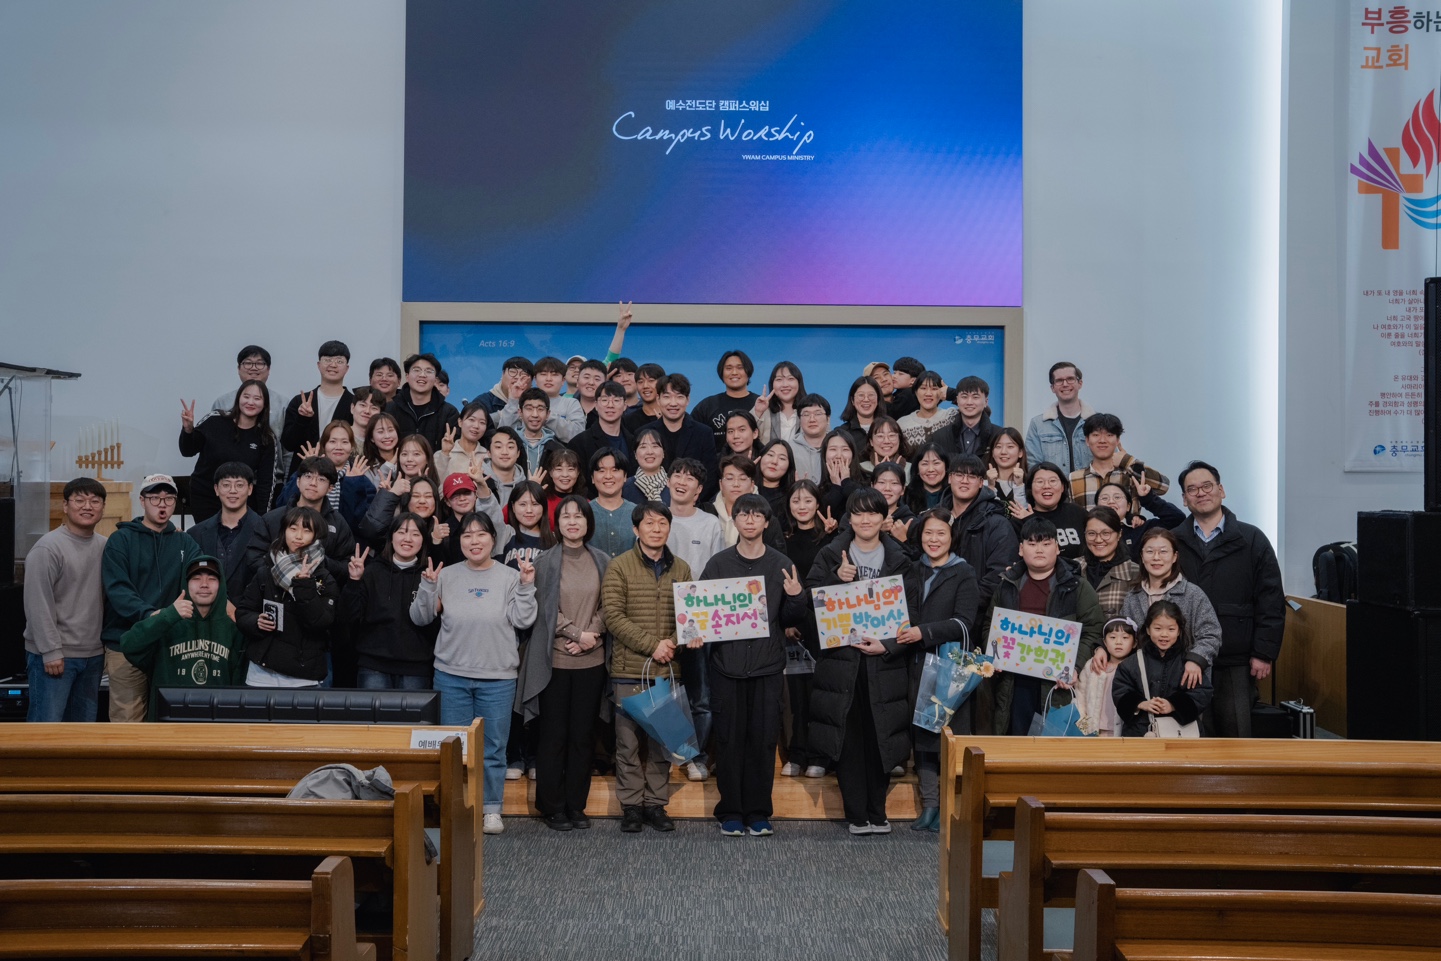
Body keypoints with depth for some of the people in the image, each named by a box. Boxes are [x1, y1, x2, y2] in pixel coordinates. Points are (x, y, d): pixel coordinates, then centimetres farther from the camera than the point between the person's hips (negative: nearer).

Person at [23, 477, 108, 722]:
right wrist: (51, 651, -17)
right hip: (53, 656, -7)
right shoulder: (48, 547, -11)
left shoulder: (105, 547, 10)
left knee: (83, 726, 14)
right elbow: (38, 604, -15)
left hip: (93, 655, 7)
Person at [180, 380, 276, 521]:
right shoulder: (215, 422, -7)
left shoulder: (266, 439, -2)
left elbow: (266, 481, 1)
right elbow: (187, 451, 2)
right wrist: (188, 430, -17)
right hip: (204, 499, -1)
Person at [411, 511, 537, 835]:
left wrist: (526, 586, -14)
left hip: (498, 678, -1)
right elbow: (421, 618, 4)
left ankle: (491, 809, 18)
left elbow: (522, 620, -5)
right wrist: (427, 587, -10)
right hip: (451, 675, 1)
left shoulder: (510, 577, 0)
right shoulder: (447, 576, 3)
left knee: (493, 747, 7)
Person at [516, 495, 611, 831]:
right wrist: (577, 634, -14)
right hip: (554, 660, -2)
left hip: (591, 660, 3)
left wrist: (592, 634, -10)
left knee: (583, 734, 7)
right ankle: (552, 806, 12)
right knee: (553, 735, 3)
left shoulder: (602, 561, 7)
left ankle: (576, 804, 17)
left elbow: (606, 607, 6)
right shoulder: (544, 562, -1)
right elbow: (546, 608, -6)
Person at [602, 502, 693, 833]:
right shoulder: (619, 567, -2)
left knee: (662, 741, 8)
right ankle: (631, 805, 12)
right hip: (629, 669, -3)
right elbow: (613, 616, -10)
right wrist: (652, 645, -16)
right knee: (629, 741, 2)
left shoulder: (681, 569, 9)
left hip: (667, 669, 3)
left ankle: (656, 803, 18)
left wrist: (673, 642, -13)